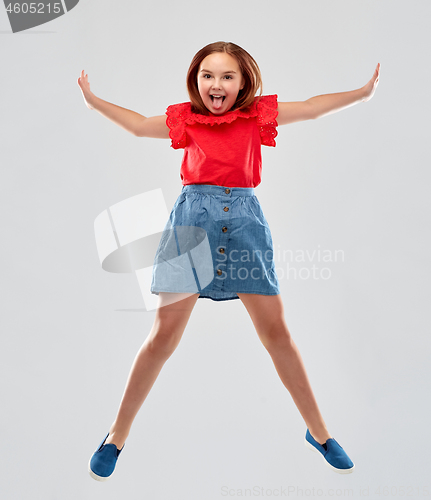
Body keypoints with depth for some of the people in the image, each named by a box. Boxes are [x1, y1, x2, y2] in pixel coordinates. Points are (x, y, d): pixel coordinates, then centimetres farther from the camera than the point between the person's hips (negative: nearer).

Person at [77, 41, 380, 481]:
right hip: (193, 217, -1)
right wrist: (93, 100, 25)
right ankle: (116, 436, 15)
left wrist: (364, 92, 13)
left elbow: (310, 108, 15)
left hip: (244, 218, 1)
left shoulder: (258, 114, 9)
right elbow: (138, 125, 24)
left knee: (276, 331, 4)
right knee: (164, 333, -2)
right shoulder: (186, 119, 10)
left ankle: (318, 432, 21)